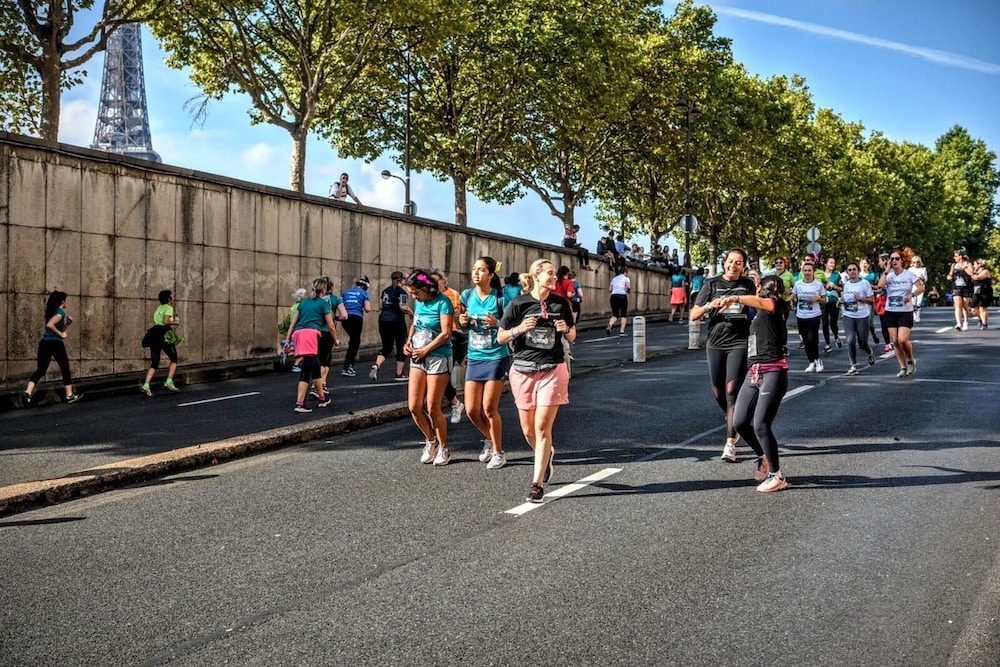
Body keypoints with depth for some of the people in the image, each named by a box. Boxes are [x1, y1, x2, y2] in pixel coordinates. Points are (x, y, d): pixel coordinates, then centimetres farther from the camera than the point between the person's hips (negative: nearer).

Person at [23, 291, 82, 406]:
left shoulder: (52, 311, 18)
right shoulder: (61, 312, -8)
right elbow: (50, 325, -25)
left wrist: (68, 323, 13)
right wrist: (60, 334, -14)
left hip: (44, 343, 7)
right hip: (55, 343, -7)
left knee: (40, 370, 4)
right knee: (65, 370, 8)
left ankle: (28, 392, -16)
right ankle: (69, 396, 15)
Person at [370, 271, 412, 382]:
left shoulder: (385, 291, 12)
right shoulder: (402, 292, -8)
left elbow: (380, 307, 15)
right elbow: (403, 307, -18)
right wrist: (412, 312, -3)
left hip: (383, 320, 6)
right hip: (397, 321, -6)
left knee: (386, 348, 11)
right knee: (401, 348, 9)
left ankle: (376, 365, -16)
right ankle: (399, 374, 12)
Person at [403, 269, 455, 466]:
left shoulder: (442, 302, -11)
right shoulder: (418, 302, 10)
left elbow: (446, 333, -16)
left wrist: (425, 350, -15)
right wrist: (409, 341, 5)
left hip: (439, 358, -7)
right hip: (418, 358, 7)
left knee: (432, 409, -4)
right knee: (414, 407, 2)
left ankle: (443, 448, 15)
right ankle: (430, 441, 24)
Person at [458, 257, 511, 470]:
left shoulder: (499, 298, -10)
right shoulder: (467, 295, 3)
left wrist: (497, 323, -25)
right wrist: (462, 322, -8)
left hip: (496, 358, -5)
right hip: (475, 358, 5)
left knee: (489, 408, -6)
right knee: (472, 410, 4)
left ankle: (498, 452, 13)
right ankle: (489, 439, 33)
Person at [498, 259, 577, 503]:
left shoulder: (561, 303, 4)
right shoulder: (519, 304, -2)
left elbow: (572, 337, 14)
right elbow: (500, 337, 1)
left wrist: (565, 329, -8)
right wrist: (519, 329, -17)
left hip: (553, 370, 0)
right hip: (523, 370, 1)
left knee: (542, 427, -8)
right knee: (528, 430, 7)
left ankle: (537, 483, -2)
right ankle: (546, 455, 40)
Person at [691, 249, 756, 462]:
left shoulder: (747, 285, 6)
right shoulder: (712, 284, 5)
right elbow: (694, 315, 4)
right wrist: (709, 306, -16)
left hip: (739, 342, -2)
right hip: (715, 343, 2)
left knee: (732, 390, -13)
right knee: (718, 392, 9)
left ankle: (730, 443, -12)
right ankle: (735, 424, 38)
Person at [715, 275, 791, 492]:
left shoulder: (775, 304, -2)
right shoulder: (759, 315, 24)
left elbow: (760, 302, -23)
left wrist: (734, 298, -39)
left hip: (773, 372, -8)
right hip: (753, 373, 8)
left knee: (761, 425, -12)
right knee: (739, 423, 4)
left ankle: (777, 475, 2)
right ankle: (764, 457, 28)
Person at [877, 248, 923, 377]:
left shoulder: (909, 275, -2)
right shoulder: (889, 275, 3)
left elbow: (921, 288, -6)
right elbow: (880, 285, -16)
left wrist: (911, 295, -23)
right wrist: (887, 269, -12)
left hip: (905, 312, -3)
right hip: (890, 312, 3)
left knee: (902, 340, -15)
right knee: (895, 341, 2)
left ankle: (911, 360, 12)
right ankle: (903, 367, 13)